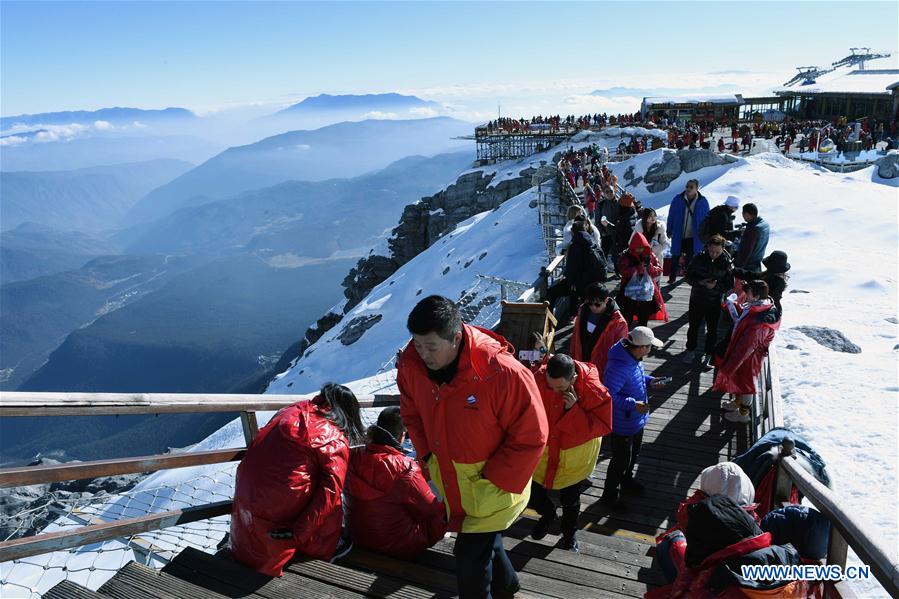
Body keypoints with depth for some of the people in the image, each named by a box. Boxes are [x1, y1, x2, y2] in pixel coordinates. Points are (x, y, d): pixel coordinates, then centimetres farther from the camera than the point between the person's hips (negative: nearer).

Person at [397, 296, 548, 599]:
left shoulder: (503, 373, -33)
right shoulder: (410, 364, -17)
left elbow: (531, 438, -23)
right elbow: (411, 412, 5)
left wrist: (493, 482, -20)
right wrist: (428, 457, -4)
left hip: (493, 485, -5)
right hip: (449, 481, 6)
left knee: (470, 555, 0)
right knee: (484, 539, 27)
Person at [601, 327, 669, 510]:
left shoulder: (634, 358, -7)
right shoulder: (619, 367, -37)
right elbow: (609, 395, -35)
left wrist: (650, 381, -2)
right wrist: (632, 404, -34)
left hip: (637, 419, 9)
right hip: (622, 424, -9)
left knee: (633, 453, 30)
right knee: (621, 460, 10)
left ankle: (626, 480, 56)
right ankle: (609, 495, 32)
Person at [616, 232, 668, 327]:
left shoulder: (650, 256, 4)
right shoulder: (625, 257, -6)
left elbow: (659, 270, 2)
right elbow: (624, 271, -17)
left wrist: (649, 266, -17)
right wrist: (640, 266, -22)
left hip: (646, 293, 3)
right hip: (630, 294, -3)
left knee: (643, 320, 15)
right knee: (627, 320, -1)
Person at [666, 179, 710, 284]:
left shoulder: (703, 201, -6)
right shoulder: (678, 199, -8)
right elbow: (671, 216, 0)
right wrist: (669, 231, 1)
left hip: (694, 237, 0)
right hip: (678, 236, 0)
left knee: (690, 258, 13)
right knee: (675, 257, 6)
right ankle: (672, 278, 15)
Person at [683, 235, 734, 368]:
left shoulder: (727, 262, -13)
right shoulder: (699, 258, -10)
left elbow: (729, 284, -9)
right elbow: (689, 276, -3)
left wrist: (715, 286, -26)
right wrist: (700, 282, -21)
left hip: (715, 302, -1)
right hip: (697, 298, 1)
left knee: (712, 329, 12)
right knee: (693, 326, 16)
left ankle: (708, 354, 29)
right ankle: (690, 349, 35)